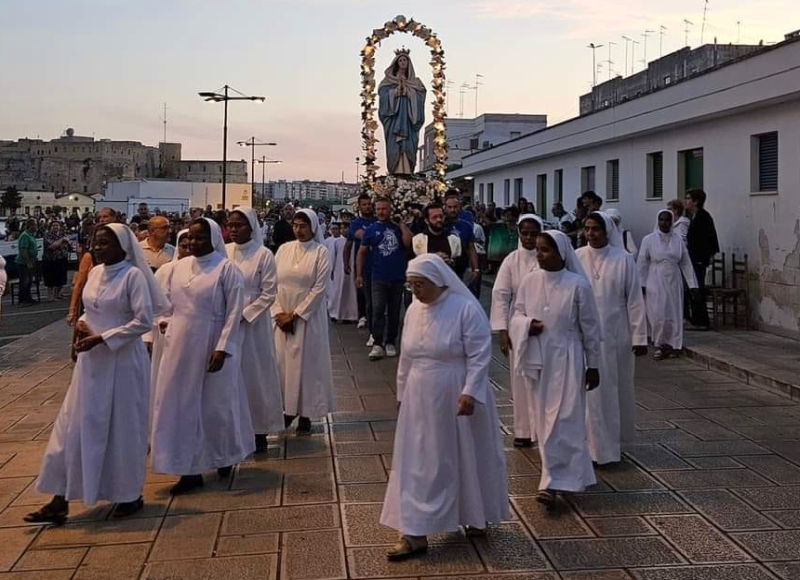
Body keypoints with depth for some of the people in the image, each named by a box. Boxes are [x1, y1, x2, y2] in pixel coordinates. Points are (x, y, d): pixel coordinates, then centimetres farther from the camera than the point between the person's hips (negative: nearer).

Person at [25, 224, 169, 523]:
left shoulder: (133, 275, -13)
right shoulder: (95, 273, 8)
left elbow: (143, 321, -18)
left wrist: (102, 338, -20)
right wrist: (83, 323, -3)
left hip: (124, 361, -7)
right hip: (92, 361, 7)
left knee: (123, 427, 6)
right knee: (75, 426, 6)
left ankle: (131, 495, 23)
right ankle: (60, 501, 11)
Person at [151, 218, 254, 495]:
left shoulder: (226, 268, -10)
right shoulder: (179, 267, 7)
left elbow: (234, 312, -12)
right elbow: (172, 305, 14)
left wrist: (222, 348, -18)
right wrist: (168, 334, 9)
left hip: (211, 346, -5)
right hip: (180, 346, 5)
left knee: (216, 404, 8)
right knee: (183, 405, 6)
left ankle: (224, 457, 32)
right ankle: (191, 469, 14)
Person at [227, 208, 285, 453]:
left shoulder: (263, 254, -7)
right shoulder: (224, 252, 3)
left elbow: (269, 293, -8)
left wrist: (244, 315, -13)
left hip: (253, 322, -3)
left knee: (255, 374, 4)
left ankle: (259, 430, 13)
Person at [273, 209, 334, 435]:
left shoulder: (321, 252, -5)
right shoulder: (284, 249, 6)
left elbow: (319, 289, -10)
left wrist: (295, 315, -12)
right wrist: (279, 313, -6)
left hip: (308, 317, -3)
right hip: (281, 317, 4)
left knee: (306, 363, 1)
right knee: (282, 361, 5)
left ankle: (305, 415, 8)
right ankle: (287, 408, 18)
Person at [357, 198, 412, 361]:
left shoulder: (399, 227, 5)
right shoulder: (371, 230, 4)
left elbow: (408, 243, -13)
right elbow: (361, 252, 5)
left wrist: (401, 224, -9)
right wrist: (359, 274, -1)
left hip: (398, 277, 1)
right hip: (379, 278, -1)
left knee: (394, 312, 8)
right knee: (378, 311, -8)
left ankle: (390, 342, 18)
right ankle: (377, 344, -5)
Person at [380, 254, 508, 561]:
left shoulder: (467, 309, -15)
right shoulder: (413, 310, 5)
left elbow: (479, 356, -17)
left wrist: (469, 393, -24)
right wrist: (402, 393, 15)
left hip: (458, 399, -5)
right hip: (422, 400, 6)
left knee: (466, 459, 10)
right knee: (419, 462, 4)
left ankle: (476, 518, 31)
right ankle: (415, 532, 7)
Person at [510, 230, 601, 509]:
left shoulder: (578, 285, -11)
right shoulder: (529, 281, 0)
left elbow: (590, 328, -4)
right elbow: (516, 315, 10)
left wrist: (593, 365, 0)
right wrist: (526, 324, -14)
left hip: (567, 360, -5)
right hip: (538, 360, 5)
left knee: (562, 421, -7)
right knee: (545, 420, 13)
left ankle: (552, 484, -8)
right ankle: (571, 475, 30)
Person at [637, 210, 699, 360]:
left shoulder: (678, 240, 5)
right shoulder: (648, 240, -1)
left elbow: (686, 263, 6)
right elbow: (642, 264, 0)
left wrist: (692, 284, 2)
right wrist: (641, 285, -5)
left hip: (674, 283, 2)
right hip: (655, 284, -2)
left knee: (674, 316, 2)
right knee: (658, 316, -4)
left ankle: (670, 345, 13)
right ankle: (659, 345, 11)